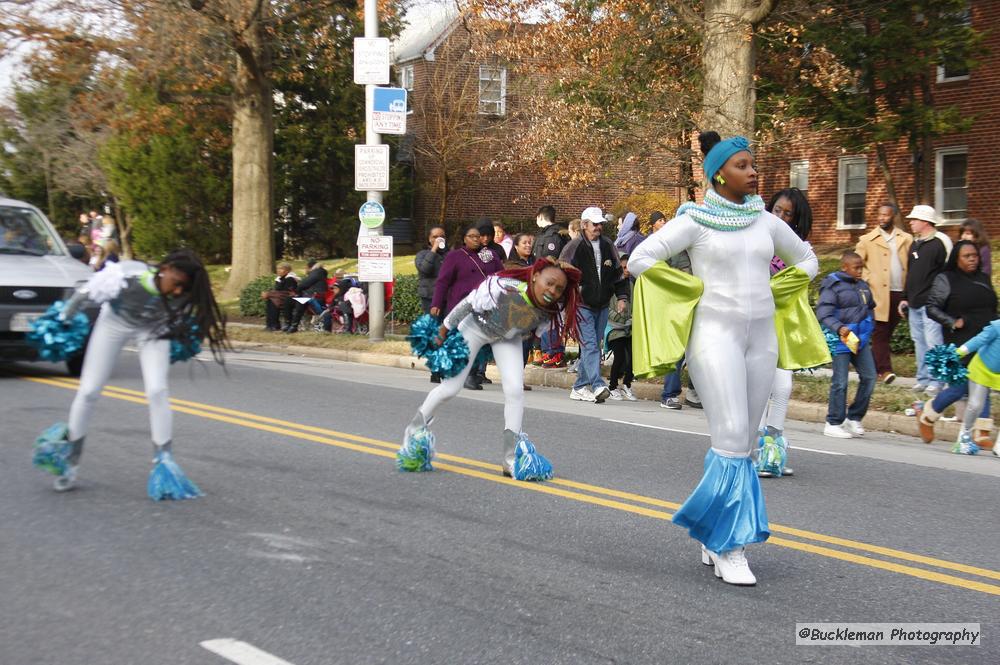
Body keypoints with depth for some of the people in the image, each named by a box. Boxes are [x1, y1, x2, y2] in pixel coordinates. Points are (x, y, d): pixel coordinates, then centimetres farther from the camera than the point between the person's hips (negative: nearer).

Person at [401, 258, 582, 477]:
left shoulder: (553, 310, -26)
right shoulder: (502, 288, -43)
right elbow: (466, 305, -26)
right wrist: (444, 331, -15)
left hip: (508, 338, 4)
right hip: (475, 327, -4)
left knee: (515, 390, -10)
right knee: (450, 388, -1)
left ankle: (511, 457, 1)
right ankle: (415, 430, 25)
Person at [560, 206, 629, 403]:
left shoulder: (608, 246, 11)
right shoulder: (574, 247, -6)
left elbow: (618, 273, 19)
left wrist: (622, 297, 11)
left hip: (601, 306, 6)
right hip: (581, 305, -6)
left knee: (593, 346, 8)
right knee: (589, 345, -15)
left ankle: (580, 387, 16)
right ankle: (598, 386, -24)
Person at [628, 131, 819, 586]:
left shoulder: (766, 221, 10)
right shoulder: (694, 220, -4)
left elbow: (806, 260, 25)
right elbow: (640, 260, -8)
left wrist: (773, 294, 12)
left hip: (762, 335, 6)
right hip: (715, 332, -5)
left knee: (742, 443, 7)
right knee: (731, 438, -15)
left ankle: (713, 540, 19)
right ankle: (729, 547, -10)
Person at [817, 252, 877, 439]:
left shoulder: (862, 286, 11)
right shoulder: (832, 286, -10)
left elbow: (870, 308, 26)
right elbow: (823, 314, -16)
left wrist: (869, 329, 15)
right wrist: (839, 328, -29)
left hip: (860, 339, 7)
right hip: (841, 339, -7)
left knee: (869, 377, 5)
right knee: (840, 382, -3)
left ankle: (854, 418, 19)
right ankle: (833, 424, 8)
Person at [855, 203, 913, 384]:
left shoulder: (906, 239, 10)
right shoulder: (868, 240, 4)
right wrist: (867, 280, -5)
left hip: (900, 293, 3)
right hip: (879, 293, -3)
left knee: (888, 332, 7)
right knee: (880, 332, -8)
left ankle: (875, 367, 16)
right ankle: (885, 369, -12)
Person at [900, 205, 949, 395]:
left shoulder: (937, 245, -9)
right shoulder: (915, 245, 16)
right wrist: (905, 298, 19)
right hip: (914, 304, 8)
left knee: (933, 342, -8)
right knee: (919, 341, 10)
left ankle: (936, 380, -3)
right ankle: (923, 378, 17)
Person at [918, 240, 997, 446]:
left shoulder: (984, 279, 15)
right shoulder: (945, 280, -2)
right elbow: (932, 308, -5)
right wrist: (953, 322, -16)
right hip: (960, 344, -5)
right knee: (960, 387, -5)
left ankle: (982, 433, 5)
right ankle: (927, 416, 18)